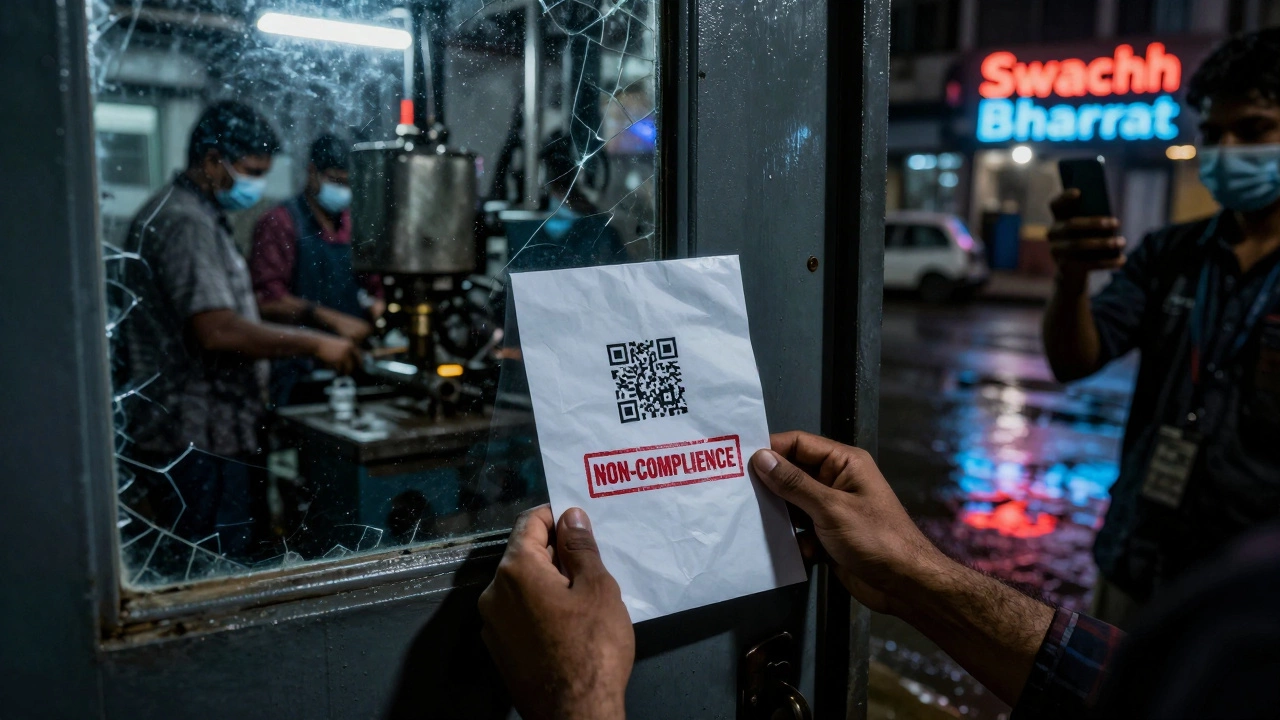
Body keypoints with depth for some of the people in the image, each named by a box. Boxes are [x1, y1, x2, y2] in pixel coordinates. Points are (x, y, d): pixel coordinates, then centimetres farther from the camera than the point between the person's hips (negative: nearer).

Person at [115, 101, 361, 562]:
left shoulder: (189, 214, 17)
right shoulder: (187, 223, -16)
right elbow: (216, 330, -26)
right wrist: (314, 344, -19)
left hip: (193, 435, 11)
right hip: (197, 442, -11)